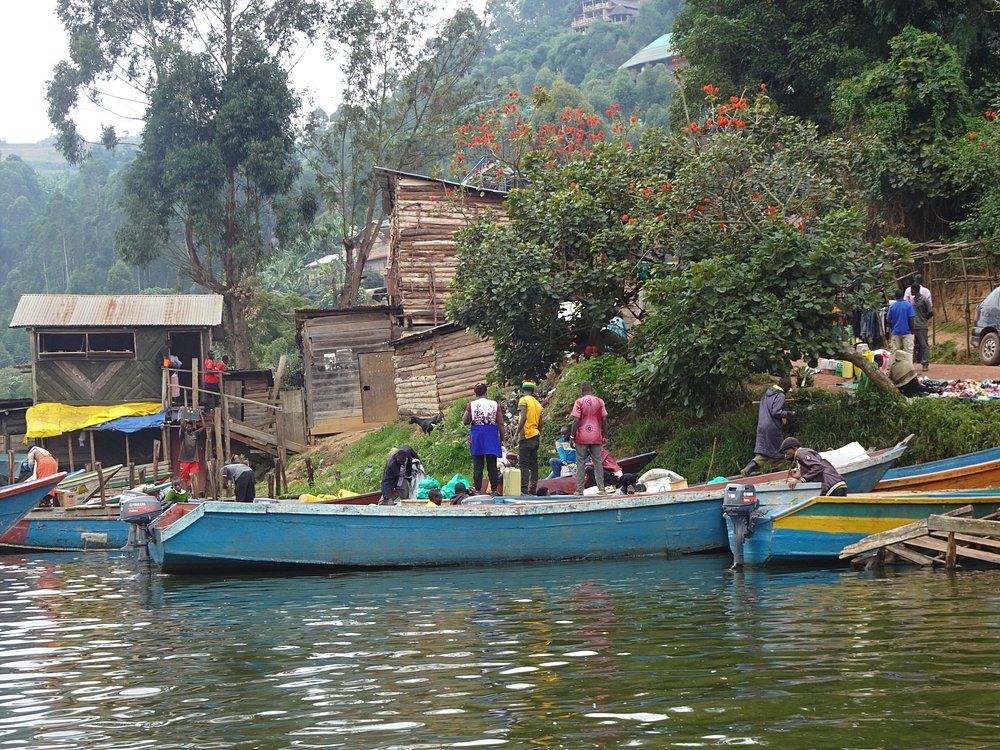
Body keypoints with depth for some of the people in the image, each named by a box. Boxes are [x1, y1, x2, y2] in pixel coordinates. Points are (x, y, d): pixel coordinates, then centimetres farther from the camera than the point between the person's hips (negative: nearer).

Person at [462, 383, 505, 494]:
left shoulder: (471, 405, -2)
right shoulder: (495, 405, 1)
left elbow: (465, 421, 3)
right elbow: (501, 424, 1)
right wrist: (502, 438, 7)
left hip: (477, 435, -1)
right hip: (492, 435, 1)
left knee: (477, 465, 2)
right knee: (492, 465, 4)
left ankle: (477, 490, -2)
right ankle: (494, 490, 2)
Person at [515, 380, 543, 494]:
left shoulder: (524, 400, -5)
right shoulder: (538, 403, 16)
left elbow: (523, 417, -18)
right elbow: (540, 424, 17)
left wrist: (516, 433, -17)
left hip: (525, 437, -7)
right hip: (535, 437, 7)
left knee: (524, 464, -9)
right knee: (534, 464, 7)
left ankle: (524, 489, -15)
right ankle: (533, 489, 6)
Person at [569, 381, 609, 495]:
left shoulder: (579, 402, -5)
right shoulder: (599, 401, 2)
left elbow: (576, 421, -9)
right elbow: (604, 420, 2)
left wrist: (572, 436, -2)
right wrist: (605, 436, 11)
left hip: (582, 437, -2)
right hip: (596, 437, 2)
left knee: (581, 462, 3)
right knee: (597, 462, 5)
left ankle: (579, 489, 0)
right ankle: (601, 488, 0)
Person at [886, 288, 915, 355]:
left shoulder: (892, 306, 1)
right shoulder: (908, 305, -7)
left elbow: (889, 320, 2)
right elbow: (911, 320, -10)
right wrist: (912, 331, -1)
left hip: (896, 332, 3)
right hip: (907, 332, -3)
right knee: (909, 351, -2)